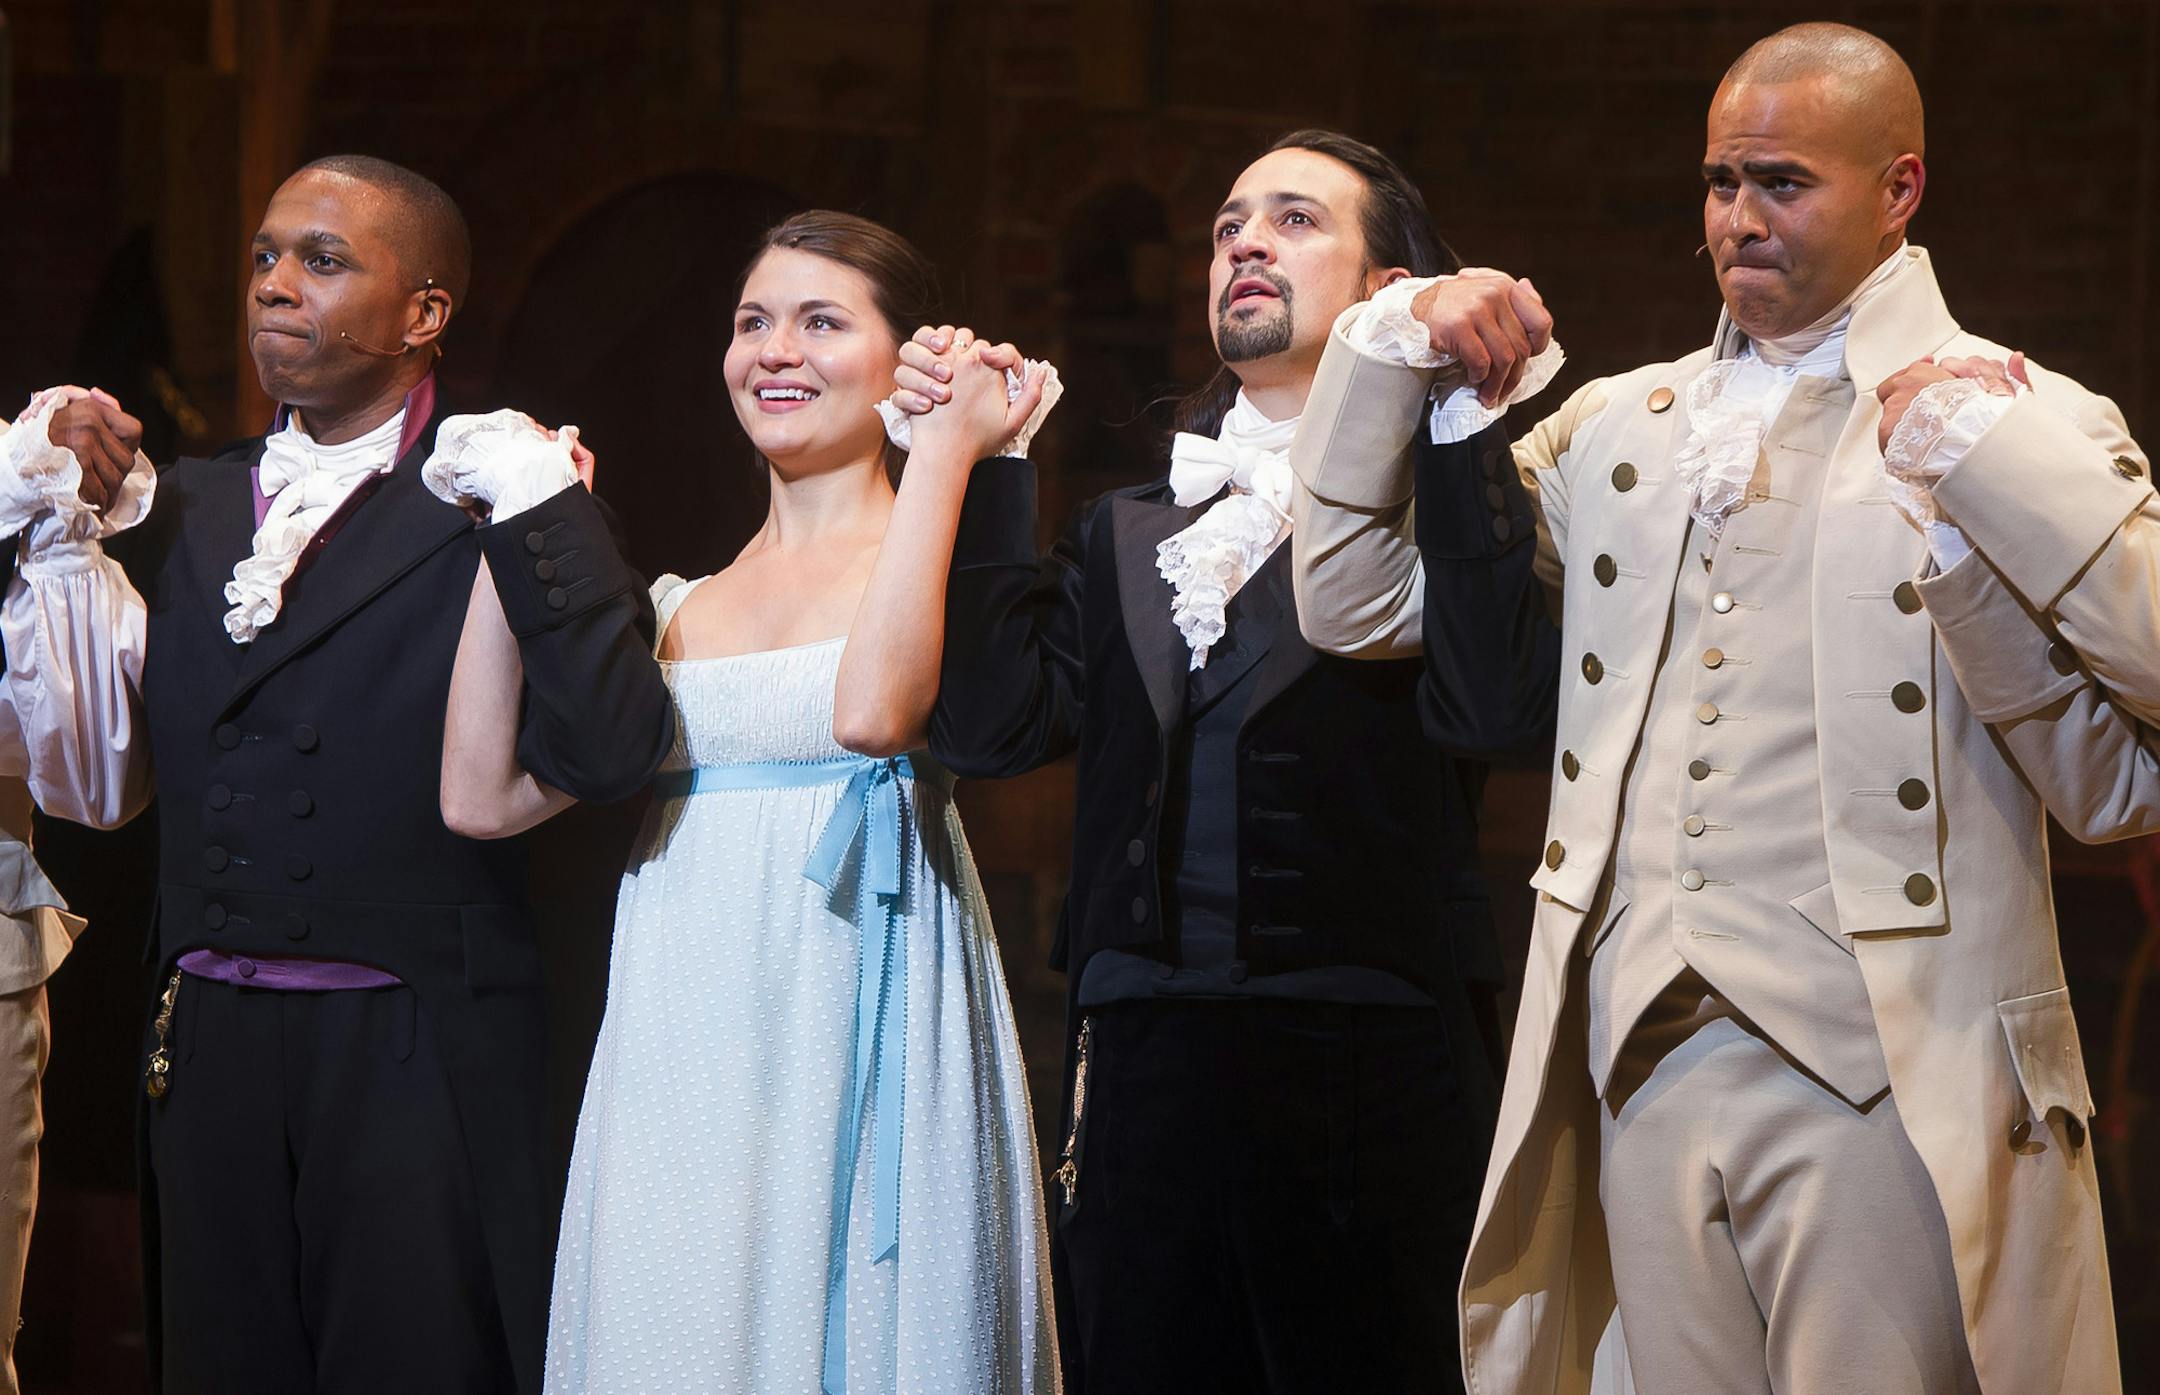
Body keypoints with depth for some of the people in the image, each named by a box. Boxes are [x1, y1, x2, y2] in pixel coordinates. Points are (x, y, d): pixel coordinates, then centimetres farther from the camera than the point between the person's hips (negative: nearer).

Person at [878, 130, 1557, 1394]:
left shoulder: (1444, 501, 3)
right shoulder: (1127, 532, 18)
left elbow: (1492, 706, -15)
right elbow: (990, 721, 5)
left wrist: (1461, 423, -17)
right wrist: (973, 459, 5)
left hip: (1373, 1079, -4)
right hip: (1145, 1079, 4)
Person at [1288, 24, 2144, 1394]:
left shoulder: (2031, 427, 3)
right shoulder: (1618, 425, 17)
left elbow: (2121, 788, -4)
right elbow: (1359, 600, 20)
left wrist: (1972, 513, -13)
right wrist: (1400, 362, 9)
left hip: (1889, 1079, -4)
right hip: (1648, 1064, 4)